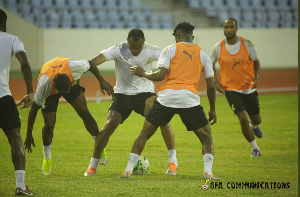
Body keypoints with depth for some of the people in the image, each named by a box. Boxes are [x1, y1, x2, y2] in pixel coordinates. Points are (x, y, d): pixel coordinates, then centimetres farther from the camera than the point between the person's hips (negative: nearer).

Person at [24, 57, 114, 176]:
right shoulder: (45, 84, -40)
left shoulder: (75, 67, -41)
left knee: (84, 113, -14)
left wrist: (102, 81, -9)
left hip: (72, 82, 2)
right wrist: (29, 135, -23)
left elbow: (90, 65, -16)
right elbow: (34, 108, -28)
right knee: (49, 124, -12)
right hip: (50, 90, -2)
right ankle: (47, 159, 10)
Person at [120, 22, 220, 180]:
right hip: (190, 99, 0)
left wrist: (143, 73, 15)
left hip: (166, 96, 0)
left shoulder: (170, 50, 9)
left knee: (145, 134, 15)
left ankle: (128, 170, 11)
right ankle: (208, 172, -10)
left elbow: (159, 75, -3)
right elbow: (211, 86, 13)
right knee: (207, 138, 11)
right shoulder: (202, 54, 16)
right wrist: (212, 110, 22)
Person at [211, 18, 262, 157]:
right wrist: (216, 82, -3)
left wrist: (256, 77, -14)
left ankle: (254, 126, 54)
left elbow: (256, 62, 4)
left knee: (256, 119, 13)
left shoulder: (246, 44, -9)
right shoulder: (218, 47, -9)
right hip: (231, 89, -2)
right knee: (243, 118, -17)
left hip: (249, 88, 2)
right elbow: (211, 64, 8)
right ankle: (255, 149, 1)